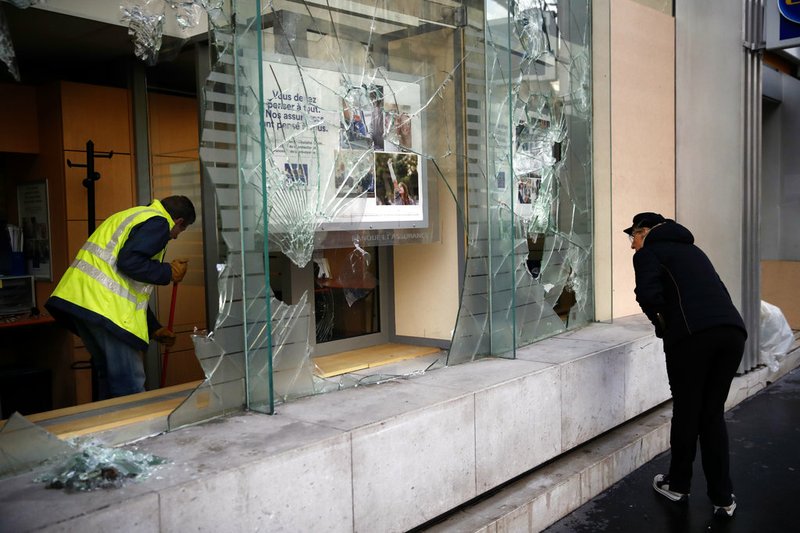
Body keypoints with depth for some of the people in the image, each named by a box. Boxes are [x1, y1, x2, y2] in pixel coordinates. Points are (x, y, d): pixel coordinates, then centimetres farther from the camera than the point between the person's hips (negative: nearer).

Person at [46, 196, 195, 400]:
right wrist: (169, 272, -3)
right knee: (130, 385, -6)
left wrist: (154, 329, 31)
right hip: (103, 304, -10)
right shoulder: (158, 222, -2)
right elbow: (129, 262, -19)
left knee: (109, 378, 19)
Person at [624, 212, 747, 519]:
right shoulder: (691, 249, 30)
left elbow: (649, 295, -9)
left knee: (686, 412, 10)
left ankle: (678, 485, 27)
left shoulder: (649, 252, 8)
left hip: (693, 335, -6)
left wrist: (662, 326, 8)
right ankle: (723, 498, 16)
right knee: (713, 414, 15)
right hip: (733, 330, 6)